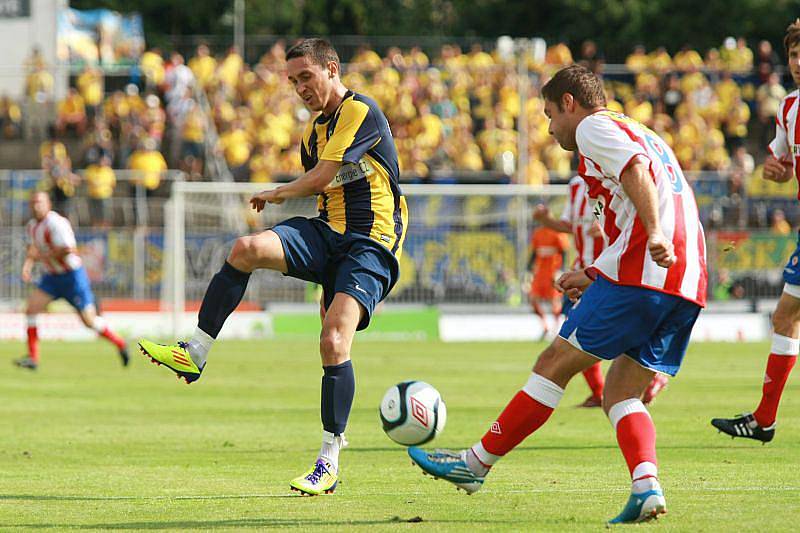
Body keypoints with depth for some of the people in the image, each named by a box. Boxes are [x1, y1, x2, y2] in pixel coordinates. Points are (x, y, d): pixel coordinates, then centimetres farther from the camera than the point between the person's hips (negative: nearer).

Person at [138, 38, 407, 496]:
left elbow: (321, 178, -15)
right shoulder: (314, 131, 19)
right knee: (246, 249, -20)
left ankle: (330, 463, -13)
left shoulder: (361, 112, -9)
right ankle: (194, 354, -16)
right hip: (327, 234, 7)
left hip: (370, 244, -7)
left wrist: (276, 195, 5)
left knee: (334, 340, -21)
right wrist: (329, 284, 25)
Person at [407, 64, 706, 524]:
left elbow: (635, 171, -15)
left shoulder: (594, 127, 4)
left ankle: (477, 463, 6)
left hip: (641, 272, -8)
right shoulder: (645, 136, 32)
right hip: (689, 284, 8)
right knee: (620, 395, 9)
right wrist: (595, 277, 32)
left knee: (555, 364, 0)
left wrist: (654, 233, -29)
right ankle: (647, 486, -13)